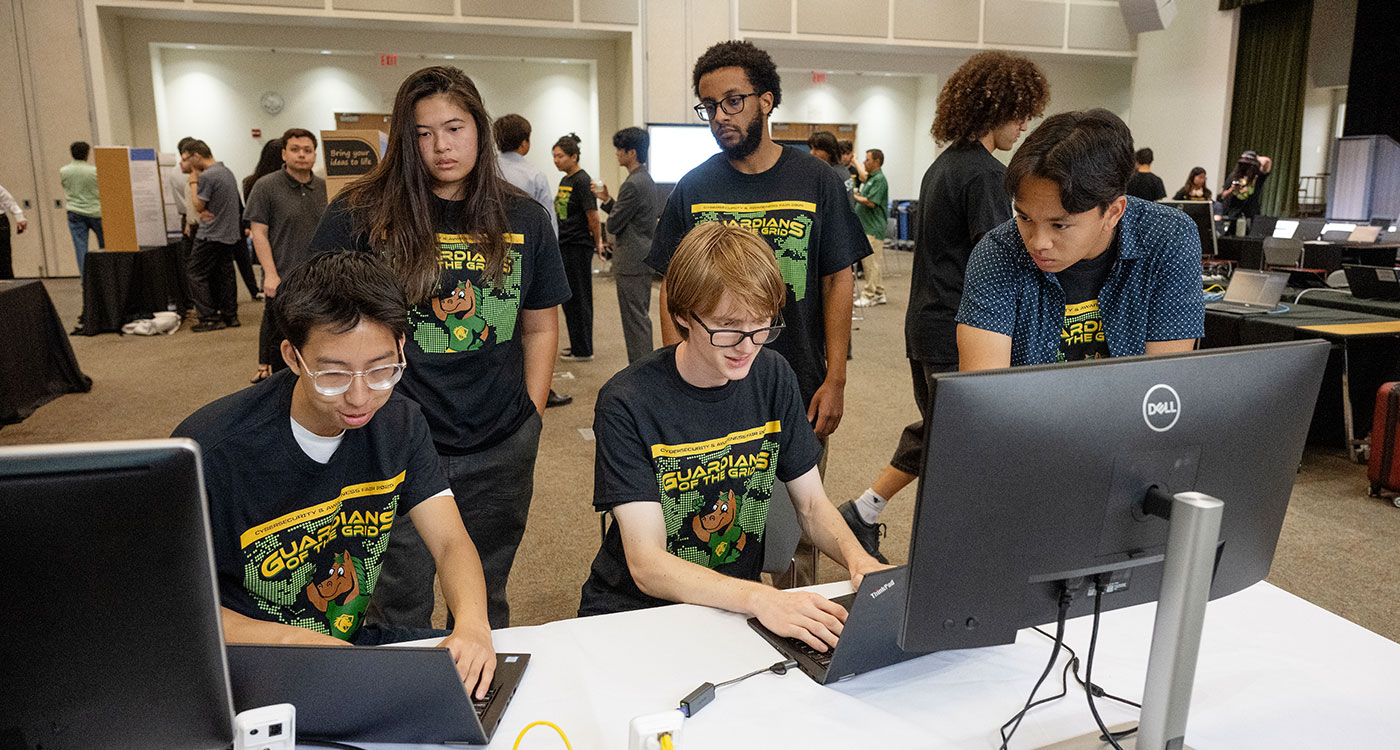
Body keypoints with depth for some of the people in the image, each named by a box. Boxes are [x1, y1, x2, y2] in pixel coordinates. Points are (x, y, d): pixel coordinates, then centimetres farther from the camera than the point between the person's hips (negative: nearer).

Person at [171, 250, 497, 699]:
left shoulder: (400, 424, -4)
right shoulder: (208, 451, -21)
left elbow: (450, 542, -6)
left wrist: (471, 623, -28)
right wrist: (292, 641, -29)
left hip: (357, 641, 6)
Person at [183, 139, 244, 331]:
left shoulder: (207, 176, -17)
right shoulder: (227, 172, 12)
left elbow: (198, 206, -11)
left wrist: (193, 182, -3)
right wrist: (205, 212, -2)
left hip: (210, 236, -9)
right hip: (229, 234, 9)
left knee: (197, 276, 0)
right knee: (225, 275, 12)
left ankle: (210, 319, -1)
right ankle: (230, 316, 15)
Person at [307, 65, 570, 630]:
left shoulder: (524, 221, 5)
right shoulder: (360, 214, -4)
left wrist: (530, 415, 5)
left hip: (500, 451, 3)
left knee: (485, 604, 18)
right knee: (400, 615, 9)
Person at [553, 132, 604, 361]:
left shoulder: (582, 181, -14)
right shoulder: (564, 180, 15)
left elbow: (593, 216, -15)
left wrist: (597, 244, -7)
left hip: (579, 246, -9)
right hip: (564, 245, 9)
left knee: (579, 298, -3)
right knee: (568, 298, 13)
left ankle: (583, 350, 5)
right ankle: (577, 345, 23)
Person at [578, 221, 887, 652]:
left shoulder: (773, 378, -2)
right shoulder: (627, 403, -19)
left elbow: (812, 504, 5)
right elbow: (647, 565, -22)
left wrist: (857, 558, -17)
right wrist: (759, 599, -38)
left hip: (739, 605, 5)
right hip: (631, 611, -4)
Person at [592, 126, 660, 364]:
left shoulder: (632, 184, -19)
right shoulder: (647, 179, 13)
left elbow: (613, 224, -15)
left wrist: (607, 202, 5)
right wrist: (607, 199, 9)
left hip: (632, 263, -10)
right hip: (645, 257, 10)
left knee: (635, 319, -5)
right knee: (641, 318, 17)